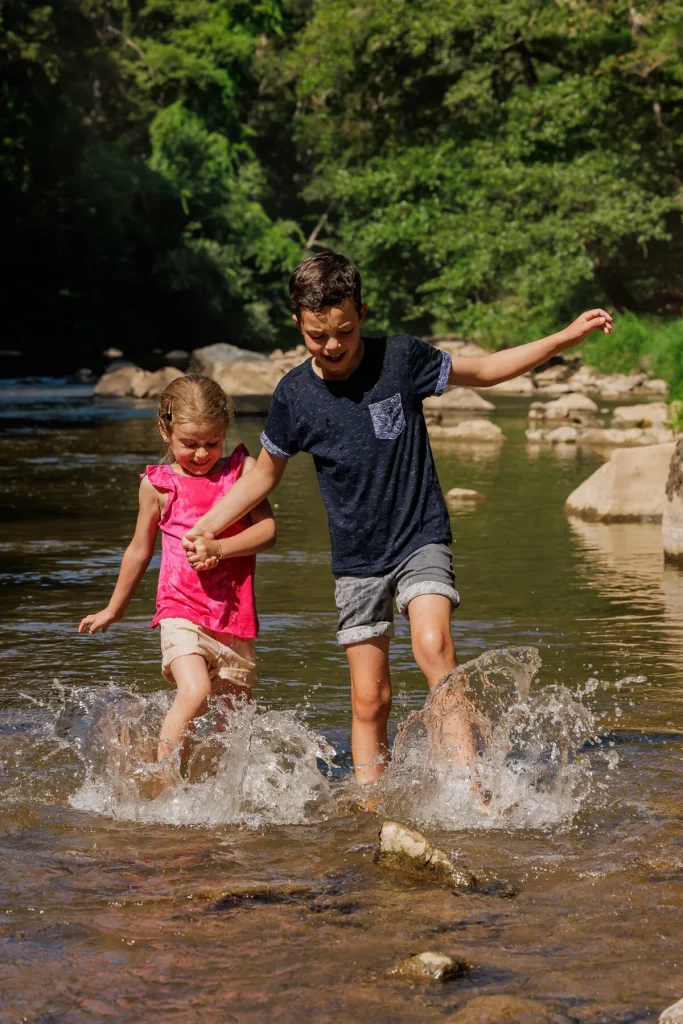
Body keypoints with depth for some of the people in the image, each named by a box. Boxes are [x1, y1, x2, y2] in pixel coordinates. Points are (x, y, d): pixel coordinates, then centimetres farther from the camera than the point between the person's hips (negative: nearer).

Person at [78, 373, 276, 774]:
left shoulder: (242, 469, 4)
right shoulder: (158, 485, 3)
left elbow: (267, 530, -3)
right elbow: (140, 550, 17)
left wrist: (219, 548, -19)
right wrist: (114, 610, 27)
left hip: (235, 618, 2)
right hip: (182, 612, -2)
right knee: (195, 692, -24)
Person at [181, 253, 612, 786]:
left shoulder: (401, 358, -8)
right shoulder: (294, 394, -4)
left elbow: (484, 370, 6)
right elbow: (265, 472, 12)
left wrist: (567, 337, 1)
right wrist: (208, 526, 3)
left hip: (421, 538, -2)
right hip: (357, 559, 2)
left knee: (433, 647, -27)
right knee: (370, 700, 0)